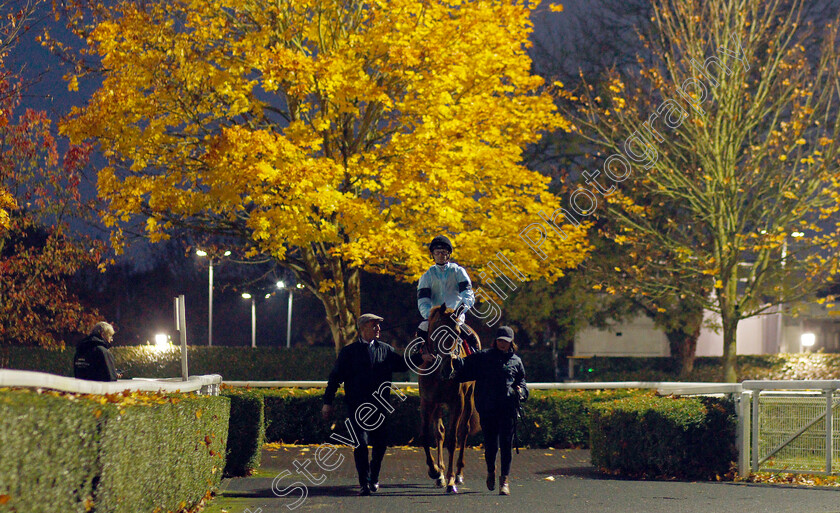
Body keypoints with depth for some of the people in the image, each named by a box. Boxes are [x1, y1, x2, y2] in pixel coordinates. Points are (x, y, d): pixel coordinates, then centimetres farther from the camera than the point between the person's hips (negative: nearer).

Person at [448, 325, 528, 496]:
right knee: (490, 443, 4)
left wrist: (521, 390, 1)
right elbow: (466, 365, 3)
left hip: (508, 408, 0)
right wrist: (456, 360, -17)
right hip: (487, 408, 0)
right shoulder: (484, 357, 8)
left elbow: (521, 380, 21)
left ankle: (504, 479, 1)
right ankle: (491, 471, 32)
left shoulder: (516, 361, 13)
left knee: (506, 444, -4)